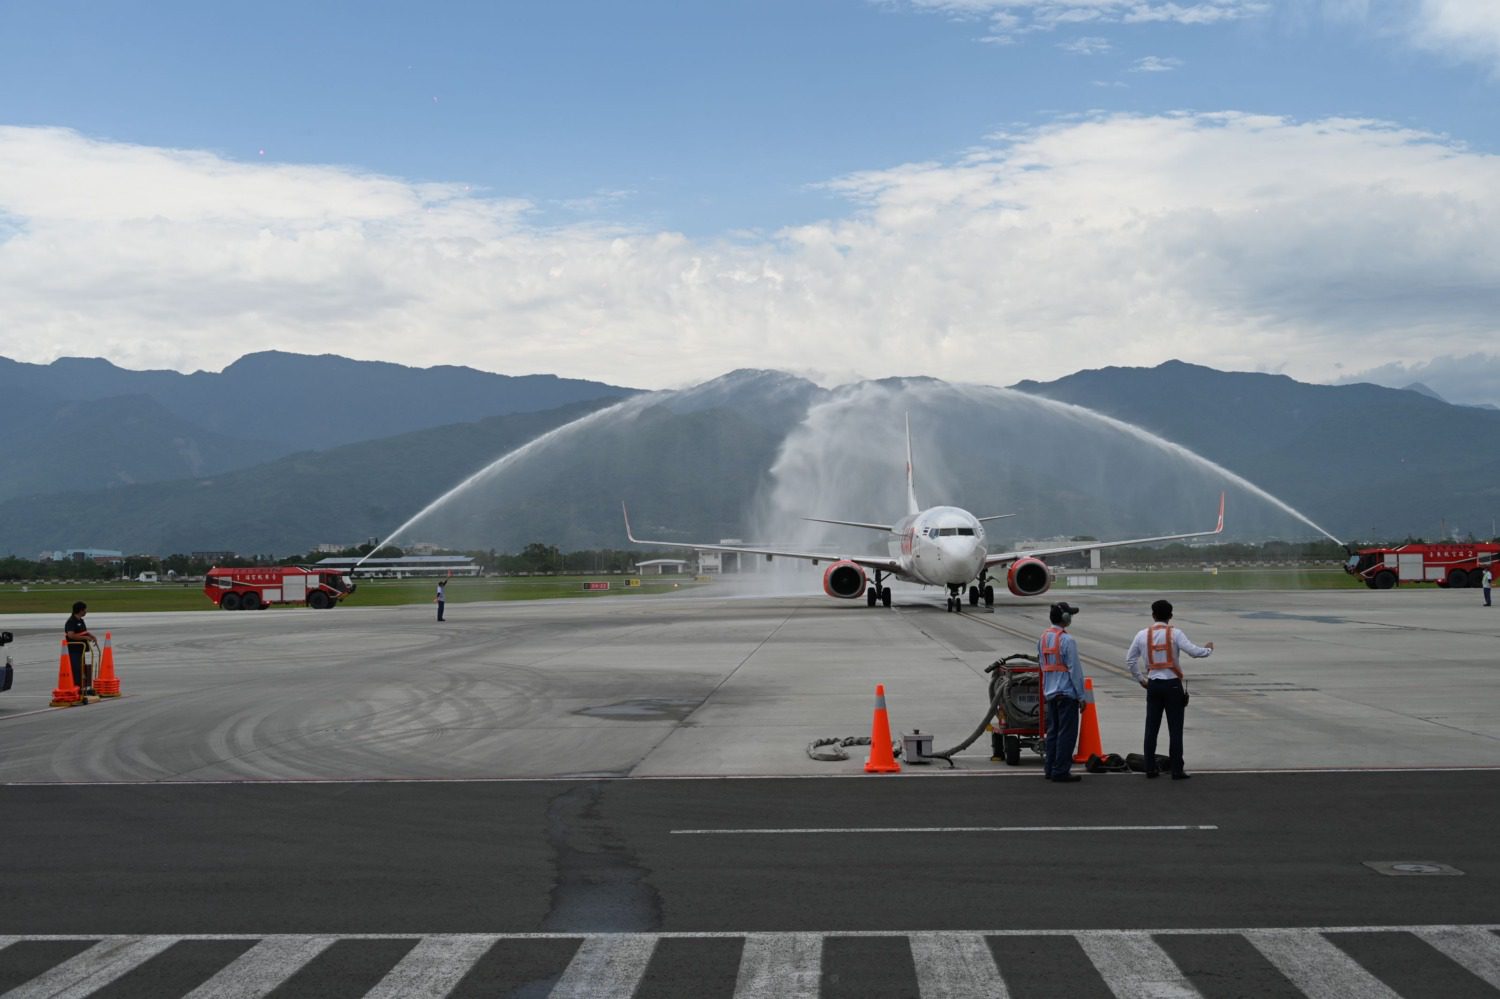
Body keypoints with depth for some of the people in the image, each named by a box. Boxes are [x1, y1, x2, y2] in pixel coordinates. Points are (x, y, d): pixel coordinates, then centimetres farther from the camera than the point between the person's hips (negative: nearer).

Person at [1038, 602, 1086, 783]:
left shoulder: (1043, 638, 8)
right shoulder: (1067, 640, -15)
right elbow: (1075, 669, -14)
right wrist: (1081, 696, -9)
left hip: (1050, 693, 8)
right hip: (1067, 693, -8)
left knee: (1052, 730, 14)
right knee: (1067, 732, -3)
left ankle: (1049, 769, 17)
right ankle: (1060, 772, -3)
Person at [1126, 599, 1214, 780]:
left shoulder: (1142, 635, 2)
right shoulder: (1175, 633, -10)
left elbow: (1130, 660, 6)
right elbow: (1193, 652, -16)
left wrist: (1140, 679, 18)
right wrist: (1209, 649, 5)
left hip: (1153, 685, 3)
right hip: (1172, 685, -3)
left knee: (1151, 728, 9)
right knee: (1175, 729, 0)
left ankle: (1150, 768, 11)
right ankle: (1177, 770, 0)